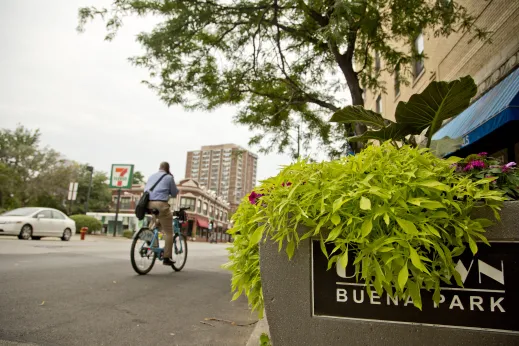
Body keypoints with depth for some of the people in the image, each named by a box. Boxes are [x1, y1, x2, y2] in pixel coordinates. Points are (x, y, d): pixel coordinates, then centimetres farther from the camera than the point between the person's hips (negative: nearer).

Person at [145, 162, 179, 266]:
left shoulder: (151, 177, 21)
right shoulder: (169, 177, 5)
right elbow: (174, 193, 10)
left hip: (149, 204, 6)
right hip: (161, 204, -6)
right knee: (169, 232, 2)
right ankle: (167, 258, 0)